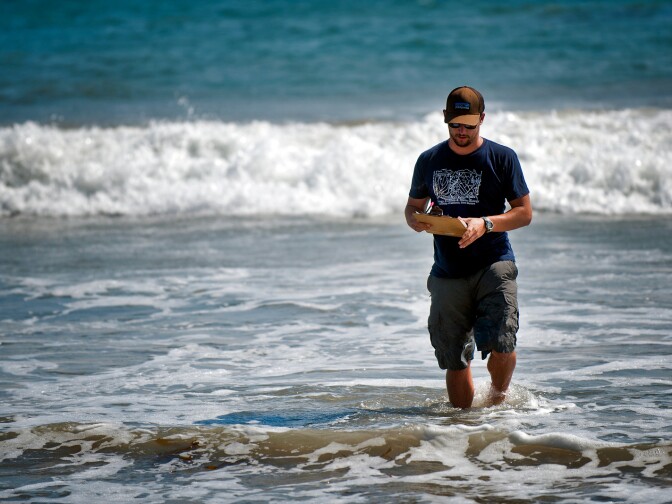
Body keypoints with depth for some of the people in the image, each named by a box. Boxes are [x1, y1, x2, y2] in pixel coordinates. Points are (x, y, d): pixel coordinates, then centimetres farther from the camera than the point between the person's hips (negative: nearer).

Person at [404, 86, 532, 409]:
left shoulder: (502, 158, 1)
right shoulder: (430, 161, 10)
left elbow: (525, 212, 1)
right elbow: (412, 206, 19)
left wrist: (485, 224, -16)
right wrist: (418, 222, -6)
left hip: (494, 264, -3)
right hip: (448, 271, 3)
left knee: (500, 345, -18)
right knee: (454, 359, 2)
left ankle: (499, 397, 12)